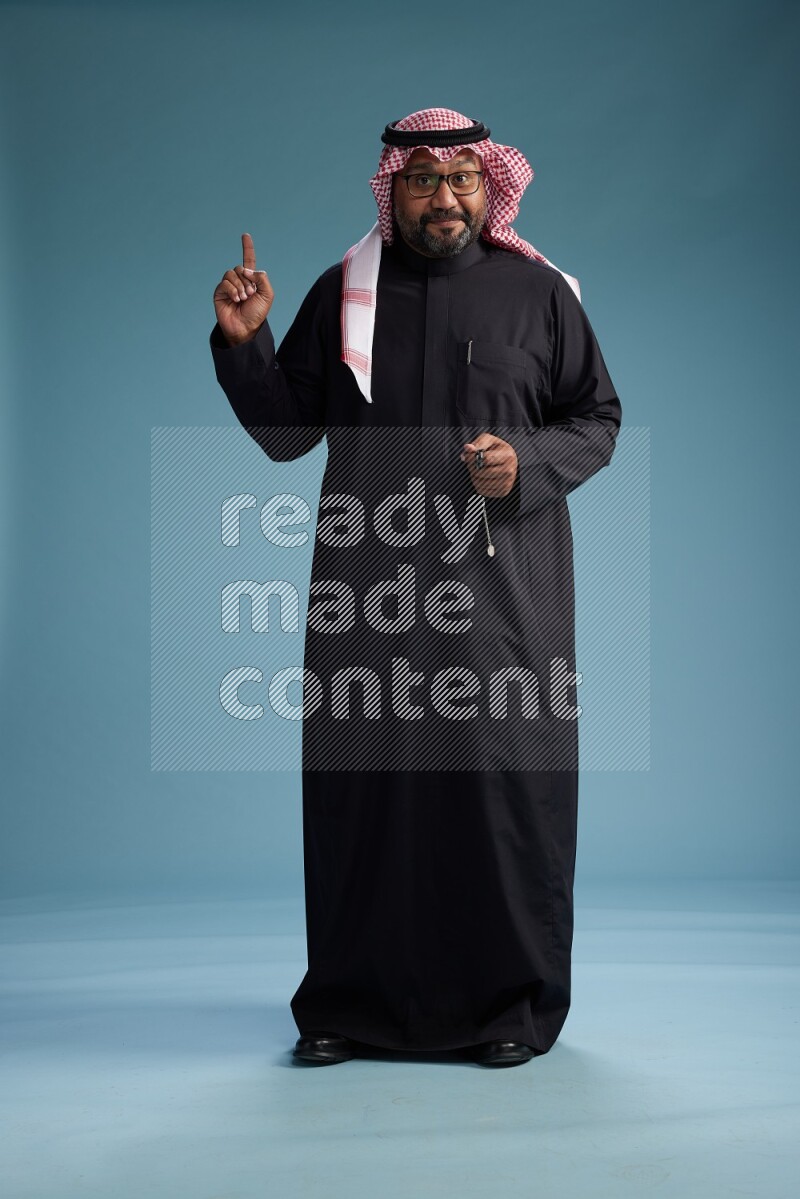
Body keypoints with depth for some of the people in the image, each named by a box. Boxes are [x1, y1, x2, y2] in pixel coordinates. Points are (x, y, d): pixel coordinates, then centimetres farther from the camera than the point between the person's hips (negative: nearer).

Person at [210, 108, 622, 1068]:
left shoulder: (539, 294, 7)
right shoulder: (344, 293, 10)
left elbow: (598, 420, 9)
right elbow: (287, 431, 11)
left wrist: (527, 466, -8)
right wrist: (243, 344, -4)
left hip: (502, 584, -1)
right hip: (370, 588, 1)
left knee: (506, 778, -2)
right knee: (360, 778, 2)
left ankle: (513, 1004, 13)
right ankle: (352, 1002, 17)